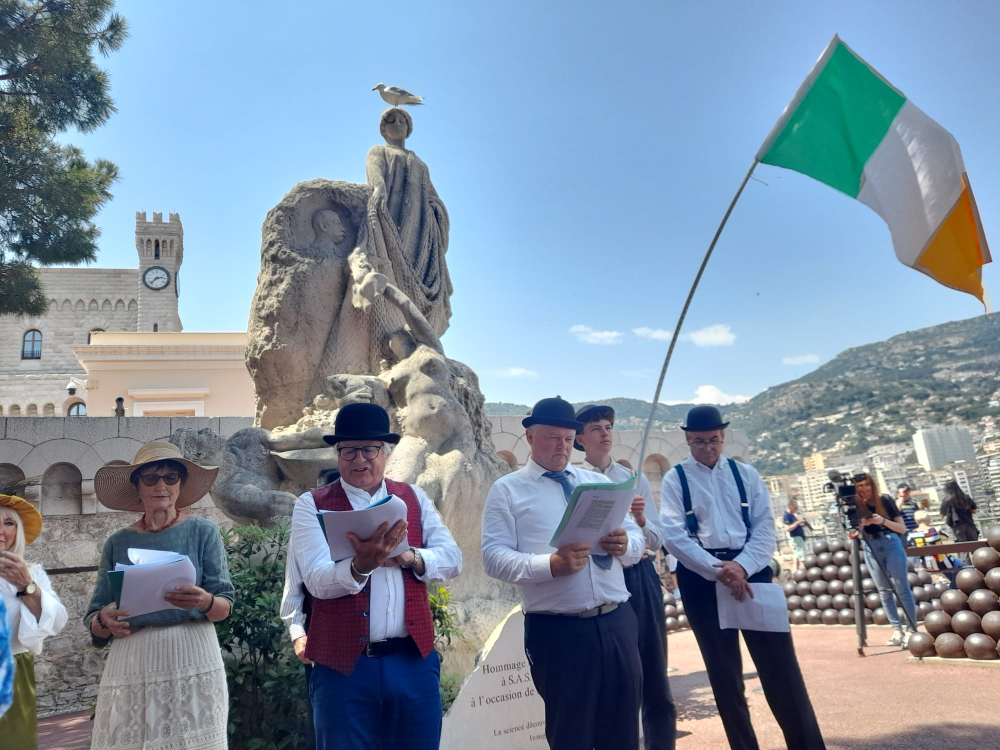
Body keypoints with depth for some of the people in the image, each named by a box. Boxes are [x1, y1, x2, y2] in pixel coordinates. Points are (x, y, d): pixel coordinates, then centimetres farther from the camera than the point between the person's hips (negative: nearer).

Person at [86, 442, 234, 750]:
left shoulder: (203, 532, 1)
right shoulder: (118, 542, 7)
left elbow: (225, 607, -1)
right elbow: (94, 621, 9)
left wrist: (205, 602, -22)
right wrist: (105, 620, -13)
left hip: (192, 658, -2)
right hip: (131, 663, 2)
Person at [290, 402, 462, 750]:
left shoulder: (414, 497, 7)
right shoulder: (311, 504, -2)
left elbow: (452, 559, 2)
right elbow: (318, 581, -14)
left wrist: (409, 557, -17)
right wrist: (361, 565, -33)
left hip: (414, 660, 3)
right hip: (343, 665, -2)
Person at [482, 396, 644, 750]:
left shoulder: (598, 481, 15)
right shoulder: (507, 490, 0)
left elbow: (638, 541, 12)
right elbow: (494, 557, -10)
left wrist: (624, 544, -12)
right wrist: (551, 564, -24)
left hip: (617, 622, 5)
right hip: (557, 630, -4)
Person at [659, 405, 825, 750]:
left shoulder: (746, 474, 9)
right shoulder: (675, 479, 1)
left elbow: (765, 526, 2)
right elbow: (674, 535, -8)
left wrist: (742, 565, -14)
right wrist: (718, 569, -17)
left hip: (749, 570, 2)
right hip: (701, 576, -1)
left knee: (779, 663, 2)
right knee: (723, 670, 8)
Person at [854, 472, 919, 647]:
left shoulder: (885, 500, -2)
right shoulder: (857, 505, 3)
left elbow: (902, 528, -2)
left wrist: (883, 521, -18)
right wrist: (860, 524, -20)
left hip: (891, 543, -3)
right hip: (871, 548, 3)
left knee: (902, 588, -3)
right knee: (883, 591, 5)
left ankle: (912, 629, 2)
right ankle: (897, 630, 11)